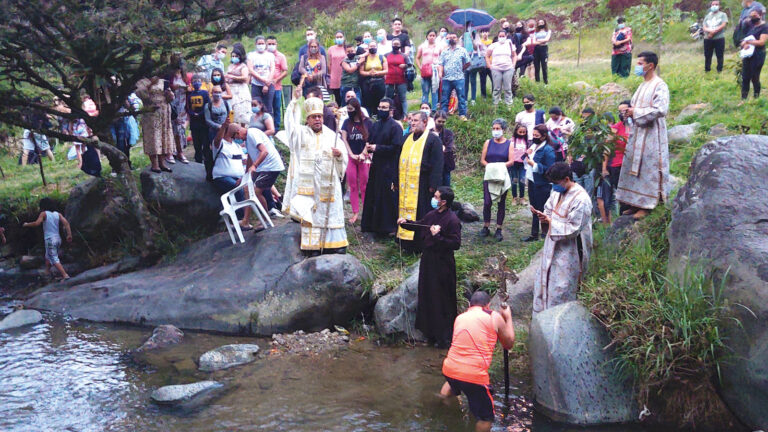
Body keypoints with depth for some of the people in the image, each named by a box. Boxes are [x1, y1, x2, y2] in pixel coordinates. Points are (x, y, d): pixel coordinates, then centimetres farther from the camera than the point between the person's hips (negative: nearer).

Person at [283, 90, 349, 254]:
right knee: (310, 213, -6)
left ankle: (333, 243, 9)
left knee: (330, 211, 3)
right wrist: (295, 100, -12)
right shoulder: (301, 133, 9)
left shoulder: (332, 135, 11)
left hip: (328, 182, 2)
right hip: (307, 183, -1)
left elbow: (344, 157, 10)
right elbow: (291, 122, -7)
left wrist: (339, 154, -13)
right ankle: (313, 245, -3)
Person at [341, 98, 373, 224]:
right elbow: (344, 139, 2)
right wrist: (351, 154, -7)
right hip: (351, 157, 3)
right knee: (353, 186, 3)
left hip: (364, 157, -2)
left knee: (364, 186, 1)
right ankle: (355, 212, 7)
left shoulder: (367, 122, -1)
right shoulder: (347, 122, 7)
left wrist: (363, 154, -11)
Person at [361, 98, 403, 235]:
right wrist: (368, 146, -4)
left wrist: (377, 148, -16)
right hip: (376, 165, 7)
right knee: (372, 196, 10)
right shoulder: (376, 125, 14)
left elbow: (396, 147, -15)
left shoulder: (395, 127, -9)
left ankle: (389, 227, 4)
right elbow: (370, 141, 20)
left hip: (389, 168, -7)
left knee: (388, 197, -4)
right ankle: (372, 224, 19)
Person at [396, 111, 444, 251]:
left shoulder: (433, 139, -5)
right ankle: (406, 242, 17)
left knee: (421, 214, -3)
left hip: (422, 186, -6)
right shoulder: (407, 139, 16)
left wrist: (433, 185, -15)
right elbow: (401, 160, 21)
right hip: (405, 185, 6)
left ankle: (422, 244, 5)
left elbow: (437, 165, -9)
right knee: (406, 212, 8)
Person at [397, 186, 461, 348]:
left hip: (442, 264, -8)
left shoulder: (452, 220, -19)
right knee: (427, 296, 17)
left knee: (441, 299, 1)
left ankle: (445, 337, 14)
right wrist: (406, 222, 6)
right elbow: (419, 225, 22)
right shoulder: (432, 214, 5)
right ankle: (431, 332, 33)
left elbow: (456, 243, -23)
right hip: (428, 260, 8)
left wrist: (438, 237, -27)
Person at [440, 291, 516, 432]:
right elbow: (509, 344, 13)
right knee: (486, 418, 11)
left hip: (449, 370, 6)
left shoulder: (459, 318, 13)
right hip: (474, 376, -5)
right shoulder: (495, 317, 2)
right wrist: (508, 318, 24)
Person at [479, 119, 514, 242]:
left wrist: (501, 166, -22)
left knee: (501, 203, 4)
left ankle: (498, 230, 11)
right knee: (487, 202, -6)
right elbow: (482, 160, 3)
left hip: (502, 177, -1)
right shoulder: (488, 143, 9)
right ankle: (485, 228, 8)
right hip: (489, 176, 1)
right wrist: (490, 166, -16)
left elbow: (511, 161, -6)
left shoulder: (509, 144, 4)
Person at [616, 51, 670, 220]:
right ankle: (636, 204, 17)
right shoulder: (643, 85, 16)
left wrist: (636, 112, -17)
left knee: (648, 168, -5)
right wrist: (630, 111, 4)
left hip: (651, 134, -9)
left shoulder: (659, 85, -11)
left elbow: (661, 110, -22)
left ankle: (646, 206, 1)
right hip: (638, 133, 9)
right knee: (634, 168, 10)